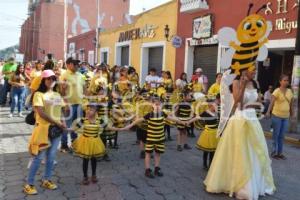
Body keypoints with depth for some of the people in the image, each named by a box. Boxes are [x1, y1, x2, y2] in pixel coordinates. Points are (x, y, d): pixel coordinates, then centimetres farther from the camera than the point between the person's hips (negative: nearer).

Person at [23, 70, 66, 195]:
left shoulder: (57, 95, 11)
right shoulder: (39, 94, -8)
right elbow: (41, 113, -17)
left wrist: (63, 122, -6)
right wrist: (57, 123, -17)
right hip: (43, 128, -6)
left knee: (51, 157, 12)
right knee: (38, 157, -1)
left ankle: (46, 180, 28)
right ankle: (29, 184, 13)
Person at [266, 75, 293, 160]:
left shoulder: (290, 91, 6)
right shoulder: (277, 91, -12)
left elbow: (291, 103, 14)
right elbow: (272, 102, -25)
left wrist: (291, 112, 18)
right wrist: (268, 112, -37)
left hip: (286, 117, 5)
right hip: (277, 116, -5)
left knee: (282, 135, 12)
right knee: (276, 135, 4)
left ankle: (280, 152, 22)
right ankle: (274, 152, 15)